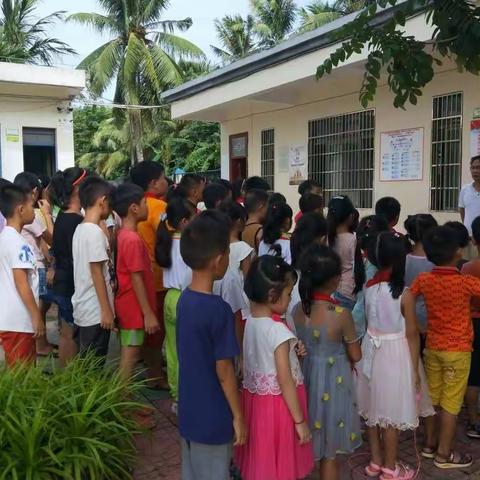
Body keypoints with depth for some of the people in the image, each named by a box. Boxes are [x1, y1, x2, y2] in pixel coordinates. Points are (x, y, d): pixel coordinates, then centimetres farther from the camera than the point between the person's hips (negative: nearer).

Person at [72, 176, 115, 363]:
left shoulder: (80, 229, 8)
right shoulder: (95, 232, -18)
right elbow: (97, 273, -19)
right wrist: (107, 310, -15)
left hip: (83, 308, 9)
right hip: (95, 311, -9)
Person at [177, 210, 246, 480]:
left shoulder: (185, 299, -3)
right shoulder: (219, 309, -27)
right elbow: (224, 371, -20)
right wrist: (238, 416, -8)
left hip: (189, 414, 7)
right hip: (213, 419, -7)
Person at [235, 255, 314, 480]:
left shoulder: (250, 322, -3)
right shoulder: (278, 331, -25)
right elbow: (285, 381, -21)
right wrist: (300, 420, -13)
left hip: (254, 398, 7)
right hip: (277, 404, -7)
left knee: (260, 462, 23)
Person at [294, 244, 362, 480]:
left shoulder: (297, 310, -8)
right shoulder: (341, 315, -22)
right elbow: (355, 355, -9)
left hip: (305, 379, 5)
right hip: (332, 384, -5)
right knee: (329, 452, 14)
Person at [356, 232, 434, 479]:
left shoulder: (369, 287, -5)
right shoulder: (404, 293, -20)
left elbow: (369, 320, 3)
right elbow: (411, 333, -14)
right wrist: (415, 369, -7)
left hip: (372, 350, 5)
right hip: (395, 353, -5)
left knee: (373, 407, 17)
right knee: (393, 412, 9)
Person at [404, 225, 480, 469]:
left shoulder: (423, 279, -8)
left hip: (432, 347, 4)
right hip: (458, 351, -4)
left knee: (432, 398, 18)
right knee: (450, 403, 7)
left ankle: (430, 444, 31)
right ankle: (444, 454, 17)